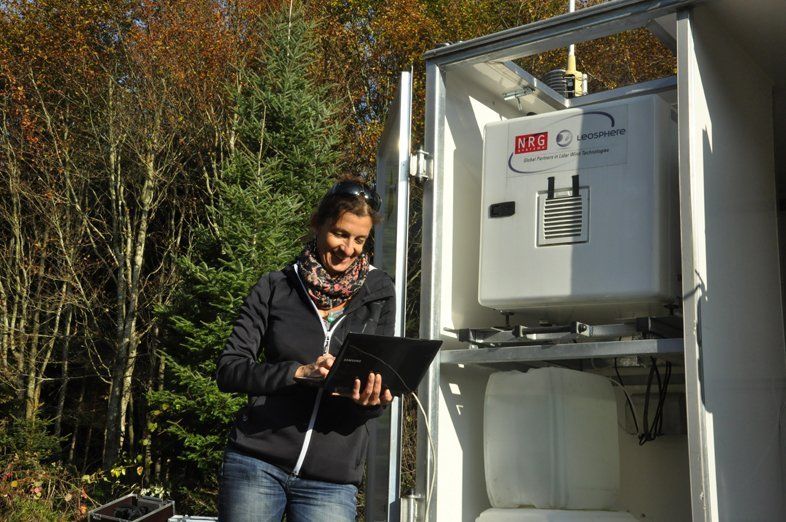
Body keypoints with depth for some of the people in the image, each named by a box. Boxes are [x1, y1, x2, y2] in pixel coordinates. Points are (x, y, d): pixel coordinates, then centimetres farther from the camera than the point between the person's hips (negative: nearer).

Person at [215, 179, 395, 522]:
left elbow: (383, 382, 6)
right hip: (257, 463, 0)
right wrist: (299, 372, -18)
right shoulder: (275, 288, 3)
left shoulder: (378, 294, 6)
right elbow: (228, 370, -2)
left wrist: (373, 400, -18)